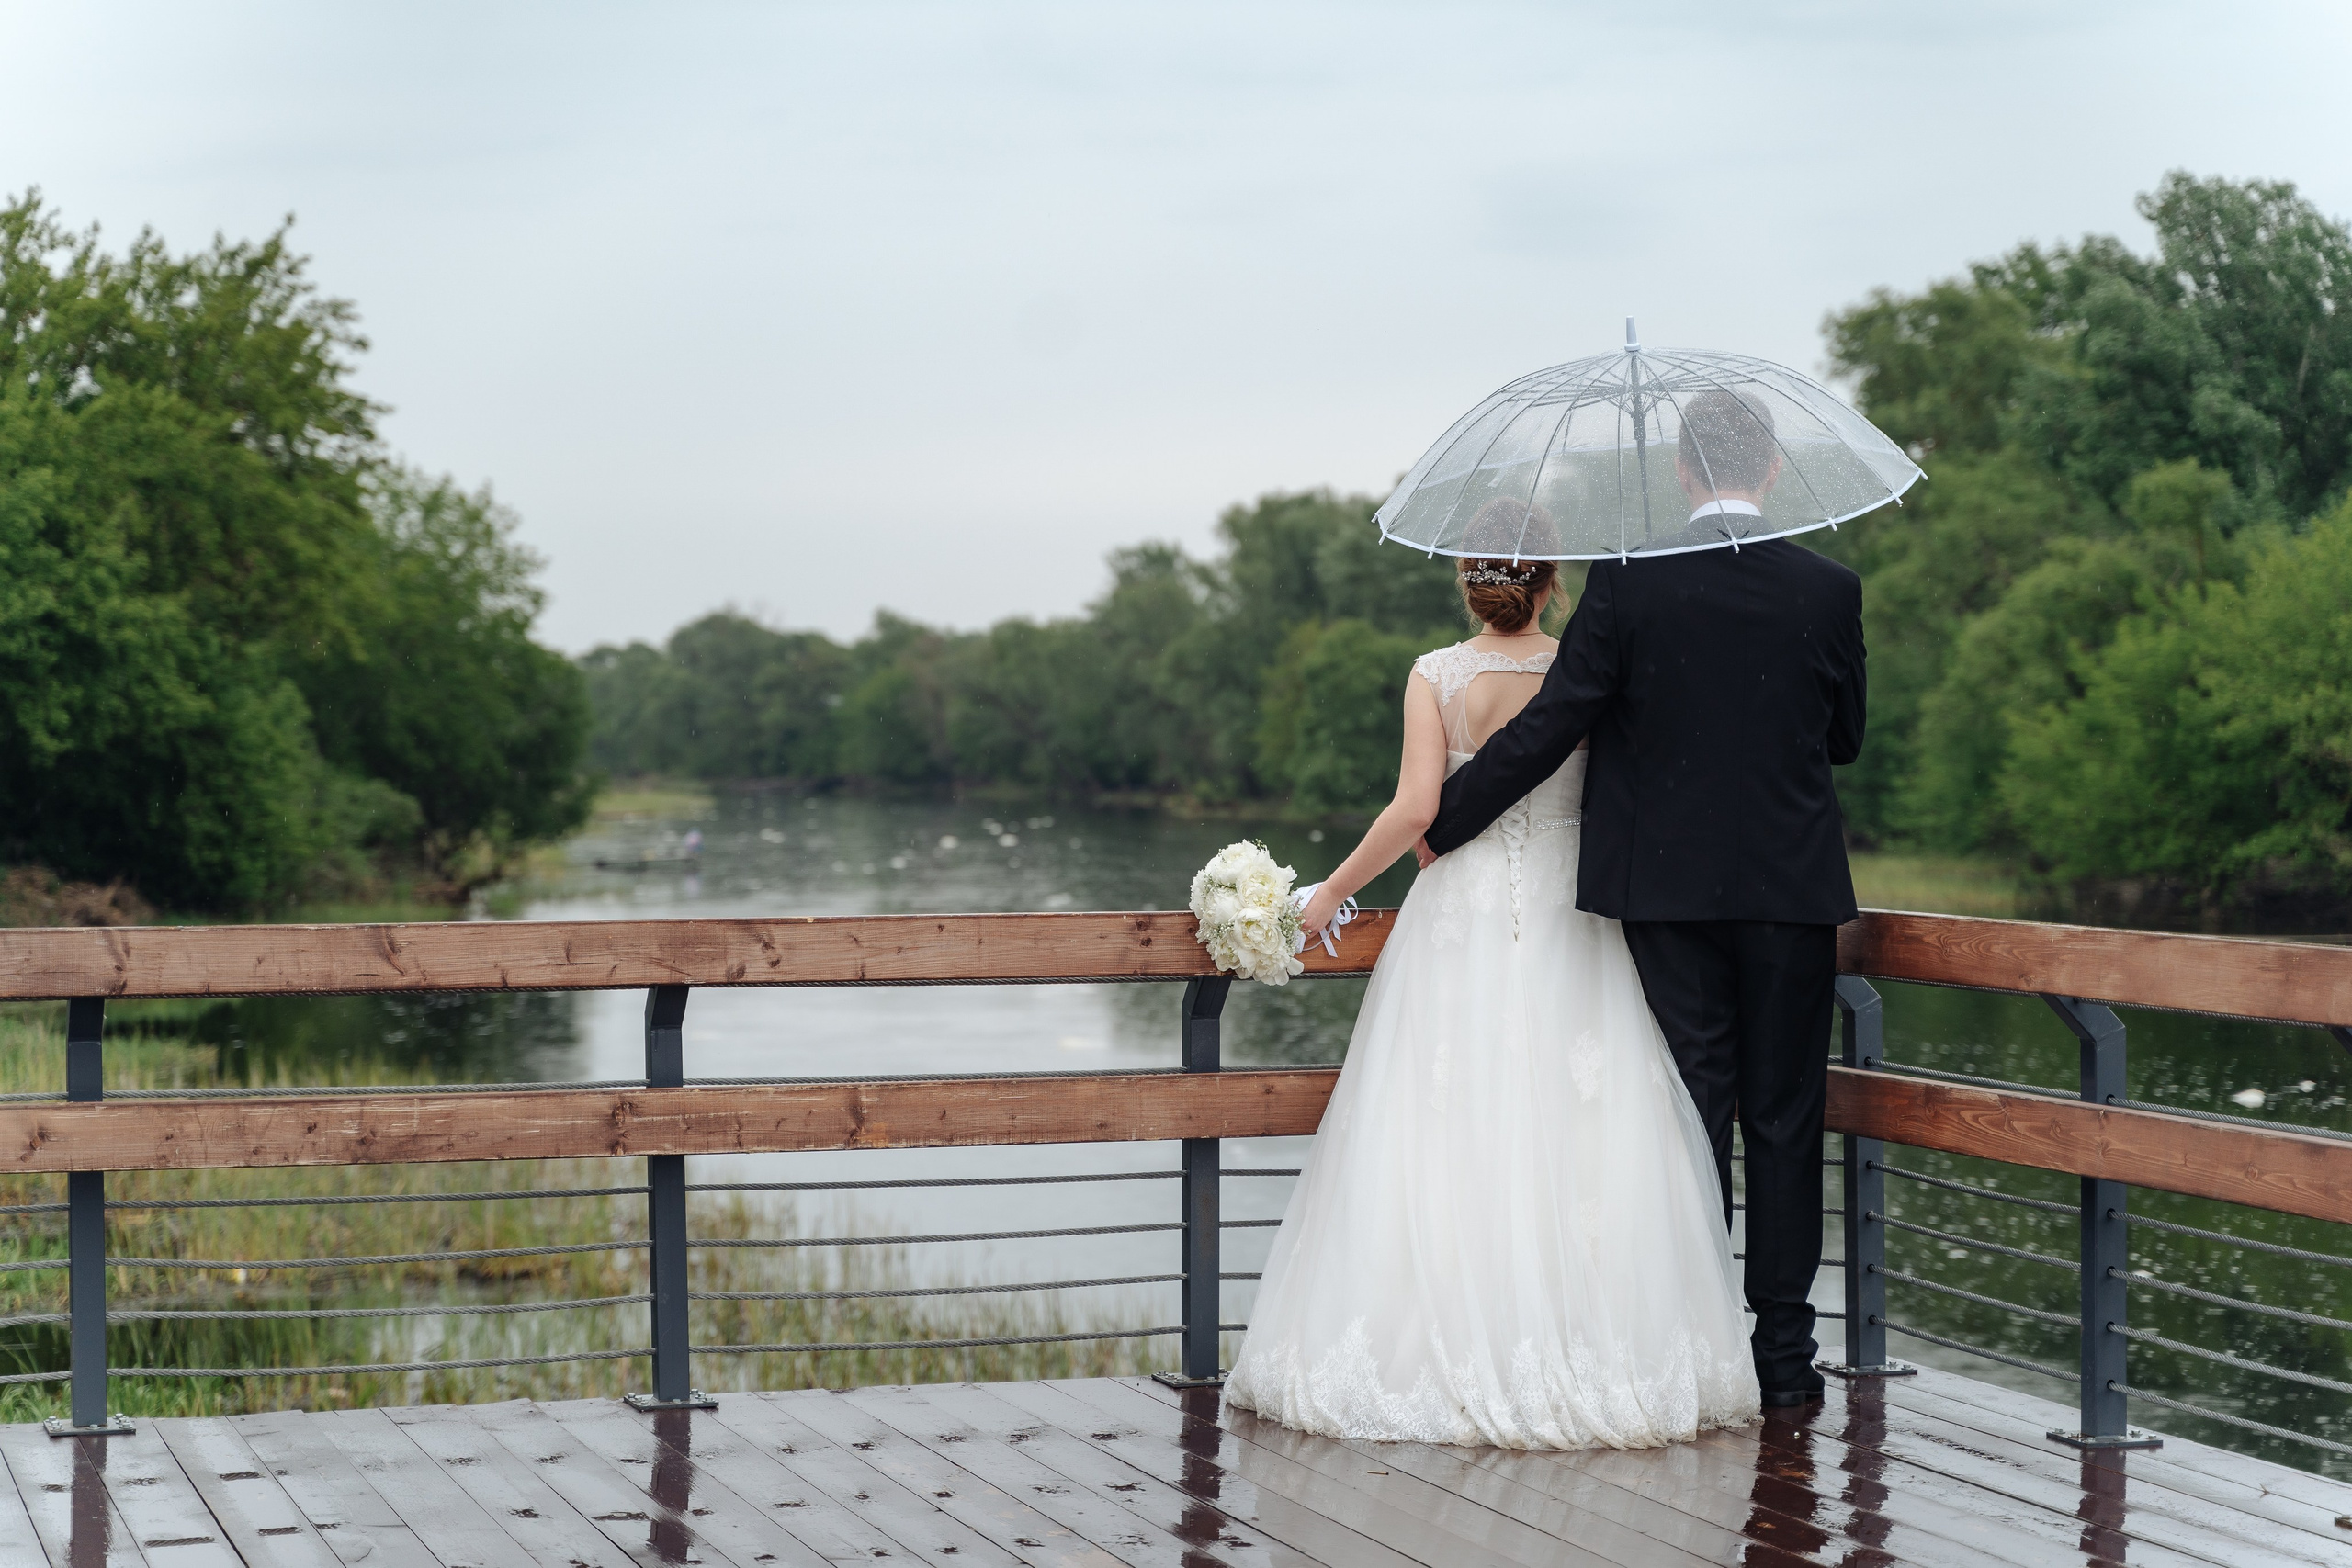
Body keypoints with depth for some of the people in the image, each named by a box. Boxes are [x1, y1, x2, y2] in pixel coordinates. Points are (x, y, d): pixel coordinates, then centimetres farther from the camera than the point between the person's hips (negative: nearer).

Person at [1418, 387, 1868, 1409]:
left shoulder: (1629, 584, -9)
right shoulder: (1829, 591, -3)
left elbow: (1548, 729, -8)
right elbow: (1846, 740, 9)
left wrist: (1443, 825, 3)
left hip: (1669, 888, -1)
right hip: (1794, 890, 1)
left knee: (1691, 1115, 6)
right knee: (1784, 1121, 7)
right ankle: (1784, 1354, 9)